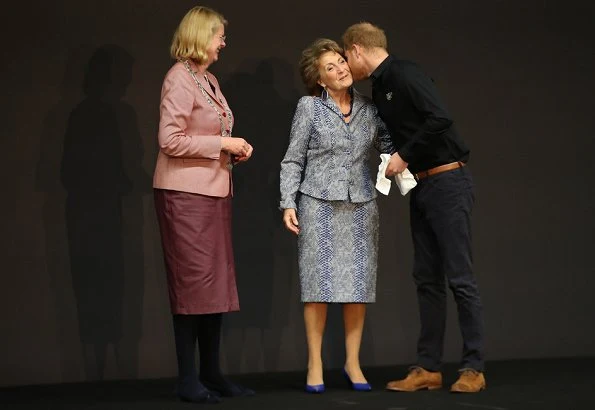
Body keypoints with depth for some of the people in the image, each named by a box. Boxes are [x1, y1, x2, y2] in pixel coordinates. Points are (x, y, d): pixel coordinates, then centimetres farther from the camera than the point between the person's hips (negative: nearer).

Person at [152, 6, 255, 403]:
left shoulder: (209, 79, 13)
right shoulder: (180, 79, -11)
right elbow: (171, 141, -17)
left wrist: (234, 149, 5)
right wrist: (223, 144, -14)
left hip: (214, 191, 8)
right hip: (186, 193, -8)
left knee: (217, 284, 9)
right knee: (193, 284, -5)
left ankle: (212, 374, 17)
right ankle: (188, 380, 2)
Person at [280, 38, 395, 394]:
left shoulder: (369, 108, 5)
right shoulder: (309, 107, -2)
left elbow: (389, 145, 9)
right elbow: (293, 160, 0)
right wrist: (288, 203, -8)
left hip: (360, 205, 3)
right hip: (319, 203, -3)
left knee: (358, 283, 2)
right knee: (320, 282, -3)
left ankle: (353, 362, 13)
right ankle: (315, 364, 6)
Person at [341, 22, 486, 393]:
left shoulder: (404, 74, -13)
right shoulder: (379, 90, 14)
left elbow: (440, 118, -24)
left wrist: (405, 156, -17)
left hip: (447, 182, -9)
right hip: (421, 186, 9)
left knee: (459, 277, -5)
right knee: (427, 278, 9)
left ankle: (474, 368, 2)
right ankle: (429, 368, 13)